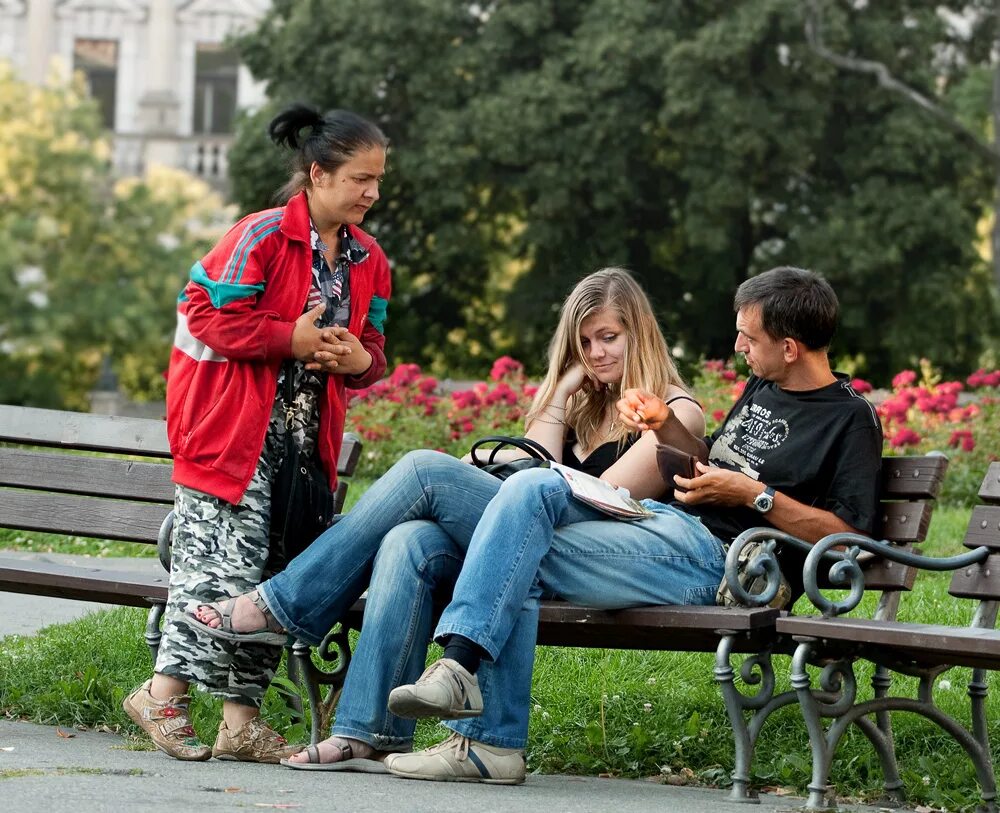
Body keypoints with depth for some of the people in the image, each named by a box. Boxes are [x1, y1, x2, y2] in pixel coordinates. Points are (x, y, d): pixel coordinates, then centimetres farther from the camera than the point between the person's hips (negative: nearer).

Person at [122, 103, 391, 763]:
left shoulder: (368, 260, 11)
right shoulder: (263, 237, -12)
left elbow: (372, 350, 20)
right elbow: (213, 316, -14)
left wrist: (358, 358, -4)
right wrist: (294, 340, -15)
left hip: (304, 436, 7)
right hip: (235, 429, -7)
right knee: (227, 559, -13)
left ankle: (242, 718, 8)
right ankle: (165, 693, -2)